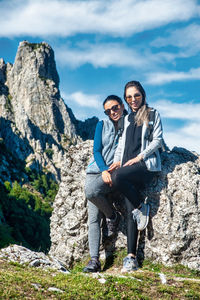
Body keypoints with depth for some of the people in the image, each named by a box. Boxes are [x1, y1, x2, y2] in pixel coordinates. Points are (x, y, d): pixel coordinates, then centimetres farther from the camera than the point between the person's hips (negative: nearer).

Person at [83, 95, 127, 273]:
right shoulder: (102, 125, 12)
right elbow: (96, 150, 5)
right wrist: (104, 170, -10)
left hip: (115, 173, -3)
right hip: (96, 170, 3)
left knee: (91, 190, -33)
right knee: (93, 219, -8)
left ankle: (112, 216, -6)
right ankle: (94, 259, -10)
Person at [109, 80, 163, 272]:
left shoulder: (152, 114, 9)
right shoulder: (127, 119, 25)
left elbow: (158, 140, 1)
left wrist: (139, 157, -9)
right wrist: (117, 161, 6)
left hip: (147, 164, -5)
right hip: (129, 166, 5)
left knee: (117, 178, -33)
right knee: (130, 210, -8)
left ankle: (141, 208, -12)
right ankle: (131, 257, -13)